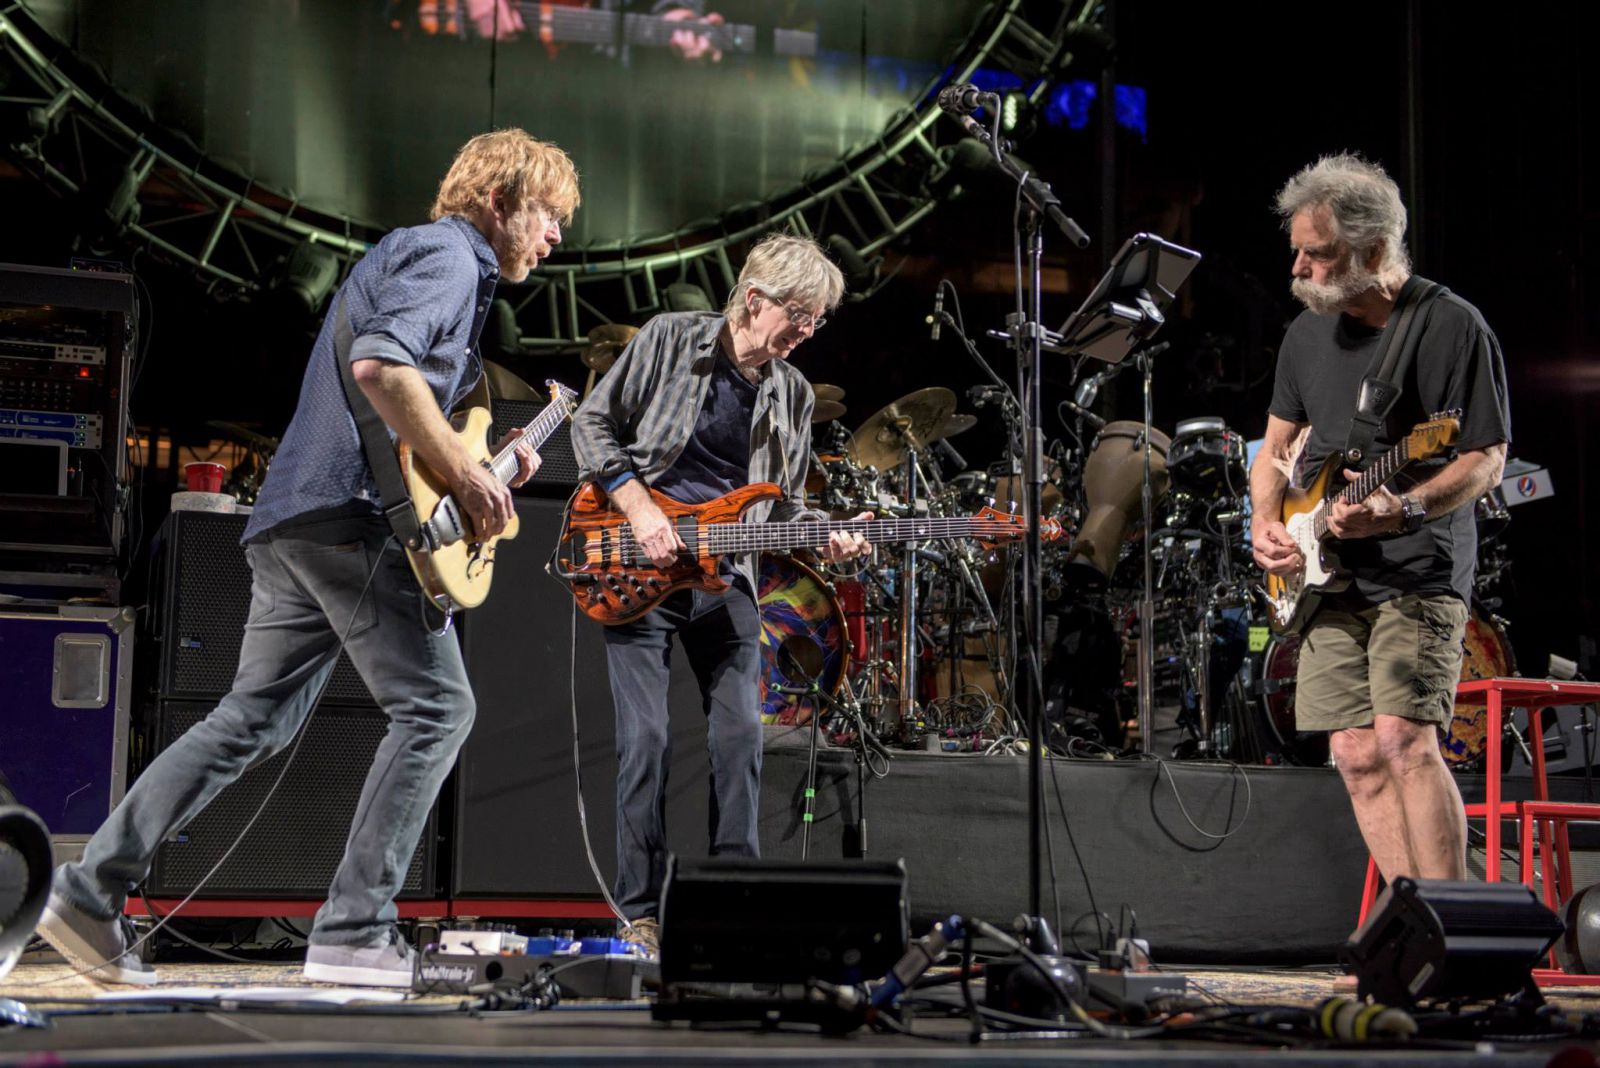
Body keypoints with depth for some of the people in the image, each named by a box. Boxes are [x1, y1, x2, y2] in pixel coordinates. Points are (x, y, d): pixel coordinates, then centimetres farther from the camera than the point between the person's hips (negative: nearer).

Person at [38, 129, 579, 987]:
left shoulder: (407, 254, 29)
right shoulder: (446, 254, -3)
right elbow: (380, 365, -22)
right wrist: (463, 473, -16)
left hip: (291, 523, 10)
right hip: (351, 514, -10)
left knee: (255, 719, 10)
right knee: (435, 706, -7)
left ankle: (92, 889, 9)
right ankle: (354, 932, -10)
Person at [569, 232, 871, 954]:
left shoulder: (792, 395, 8)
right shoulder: (670, 340, -5)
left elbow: (781, 504, 13)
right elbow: (594, 423, -3)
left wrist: (824, 536, -9)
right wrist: (640, 510, -14)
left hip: (724, 577, 4)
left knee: (740, 736, -1)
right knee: (646, 739, -9)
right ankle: (641, 914, 1)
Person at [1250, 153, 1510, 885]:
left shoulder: (1451, 327, -8)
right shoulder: (1308, 334, 11)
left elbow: (1487, 461, -10)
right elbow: (1276, 446, 22)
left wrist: (1403, 509, -26)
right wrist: (1266, 523, 3)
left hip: (1419, 571, -6)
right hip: (1327, 576, 6)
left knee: (1404, 741, -18)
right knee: (1357, 756, 2)